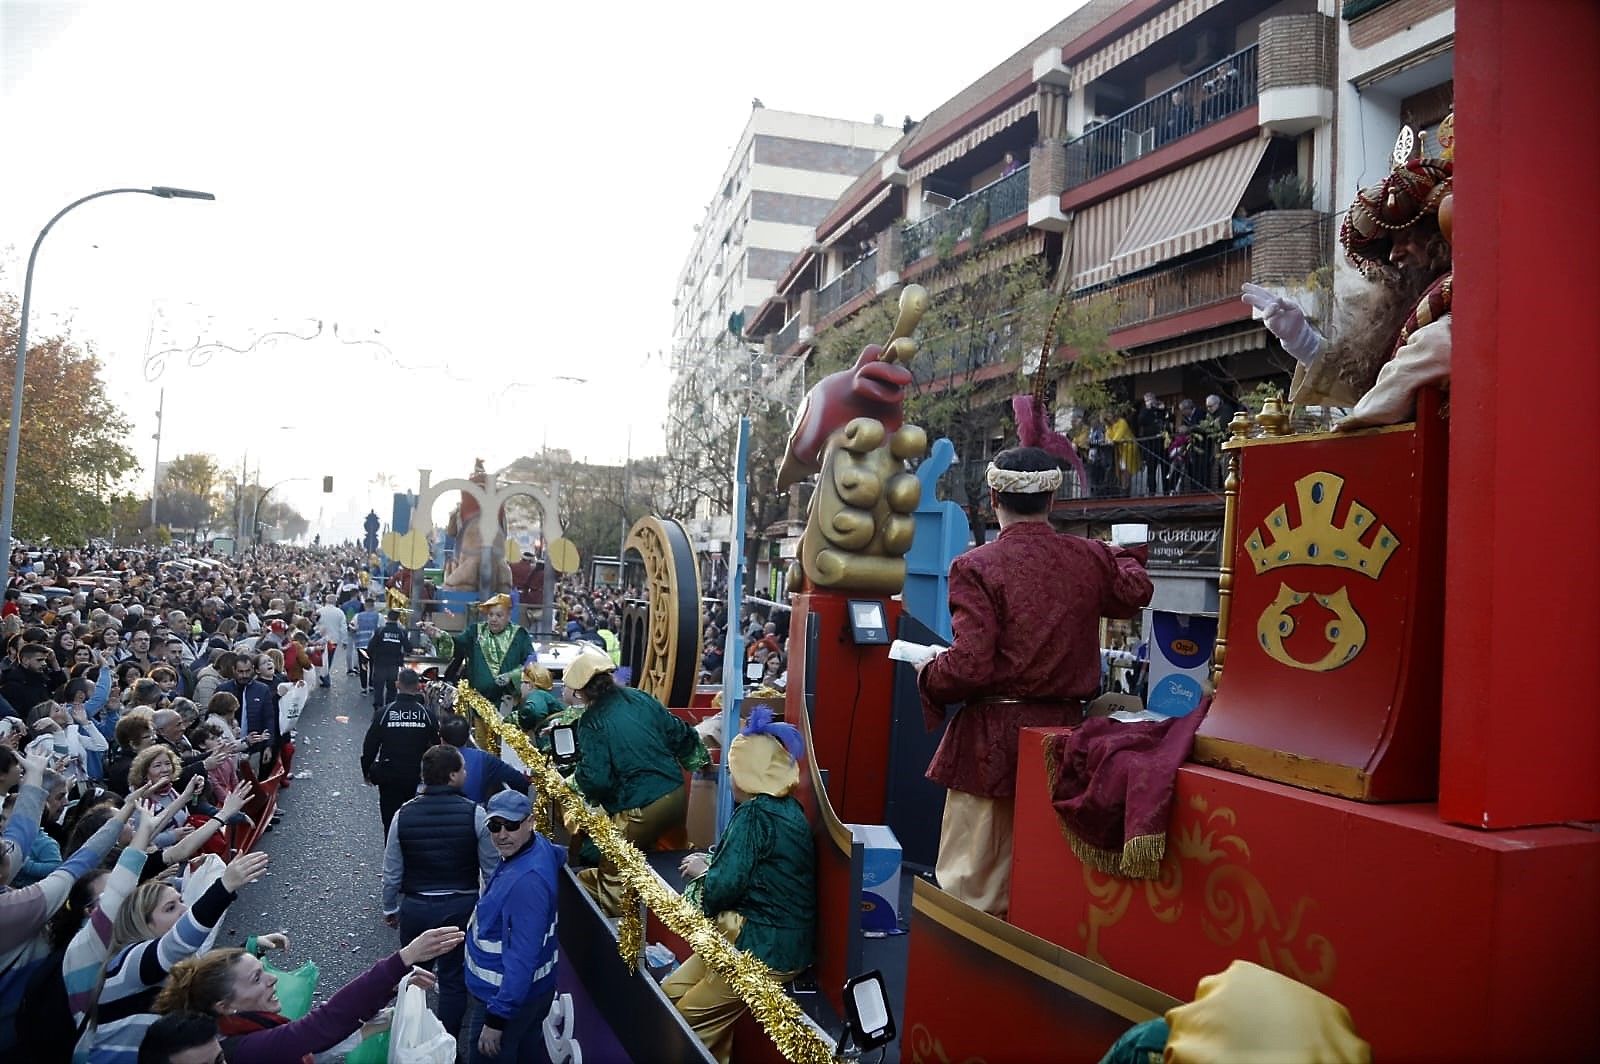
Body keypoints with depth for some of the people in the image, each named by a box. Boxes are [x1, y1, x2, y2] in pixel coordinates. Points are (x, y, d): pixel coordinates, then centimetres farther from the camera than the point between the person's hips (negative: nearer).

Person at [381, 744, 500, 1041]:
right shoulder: (475, 814, -17)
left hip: (415, 908, 2)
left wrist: (390, 908, 16)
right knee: (454, 979, 13)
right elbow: (492, 869, -10)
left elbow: (392, 872, -1)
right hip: (461, 907, -2)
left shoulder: (403, 815, -10)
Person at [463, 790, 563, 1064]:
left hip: (503, 997, -10)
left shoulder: (527, 881, -33)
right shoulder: (541, 846, -6)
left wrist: (497, 1018, -27)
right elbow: (561, 854, 20)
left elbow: (522, 957, -31)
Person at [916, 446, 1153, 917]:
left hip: (991, 738, -4)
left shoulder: (976, 566, -14)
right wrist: (1127, 555, 45)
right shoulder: (1091, 559, 1)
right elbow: (1136, 591, 24)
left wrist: (927, 674, 2)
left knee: (970, 878, 5)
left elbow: (969, 666, -19)